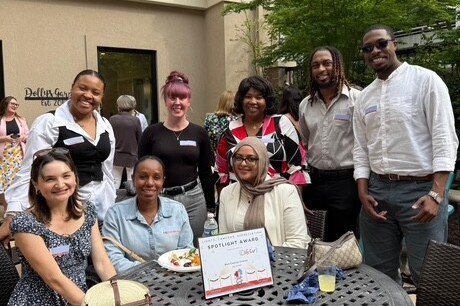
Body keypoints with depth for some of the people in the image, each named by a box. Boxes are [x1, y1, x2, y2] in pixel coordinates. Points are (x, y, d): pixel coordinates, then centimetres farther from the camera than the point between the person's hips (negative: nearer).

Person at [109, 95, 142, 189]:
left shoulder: (112, 119, -8)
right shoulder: (135, 120, -11)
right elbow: (140, 140, -3)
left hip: (116, 157, 1)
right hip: (132, 157, -1)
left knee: (115, 185, 10)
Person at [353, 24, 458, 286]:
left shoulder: (425, 80, -4)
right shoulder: (364, 97, 12)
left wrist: (436, 194, -17)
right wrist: (363, 192, 1)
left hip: (421, 189, -5)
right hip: (377, 189, 5)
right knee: (378, 270, 14)